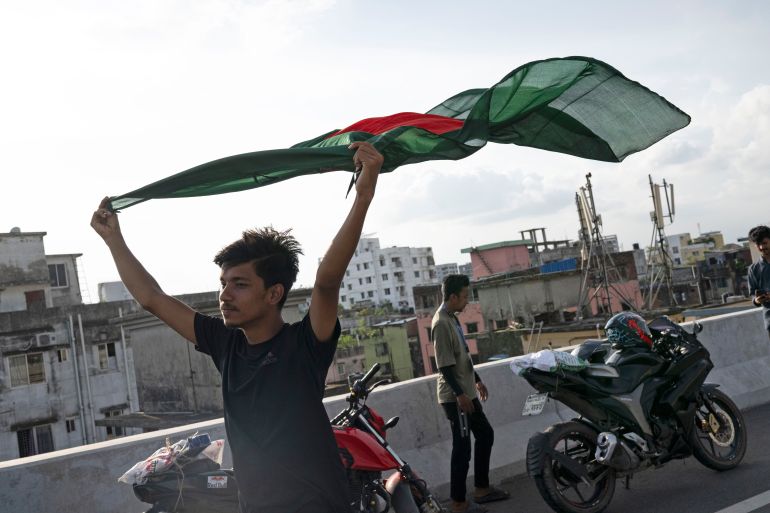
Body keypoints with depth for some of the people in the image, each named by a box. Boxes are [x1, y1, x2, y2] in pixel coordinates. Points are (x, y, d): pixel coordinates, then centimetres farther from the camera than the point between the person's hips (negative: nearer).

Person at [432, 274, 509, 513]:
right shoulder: (441, 323, -19)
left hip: (466, 393, 10)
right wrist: (459, 394, -24)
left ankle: (481, 488, 27)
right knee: (462, 448, -4)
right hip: (455, 397, -10)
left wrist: (477, 380, 24)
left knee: (485, 434, 17)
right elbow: (445, 365, -23)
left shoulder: (452, 319, 12)